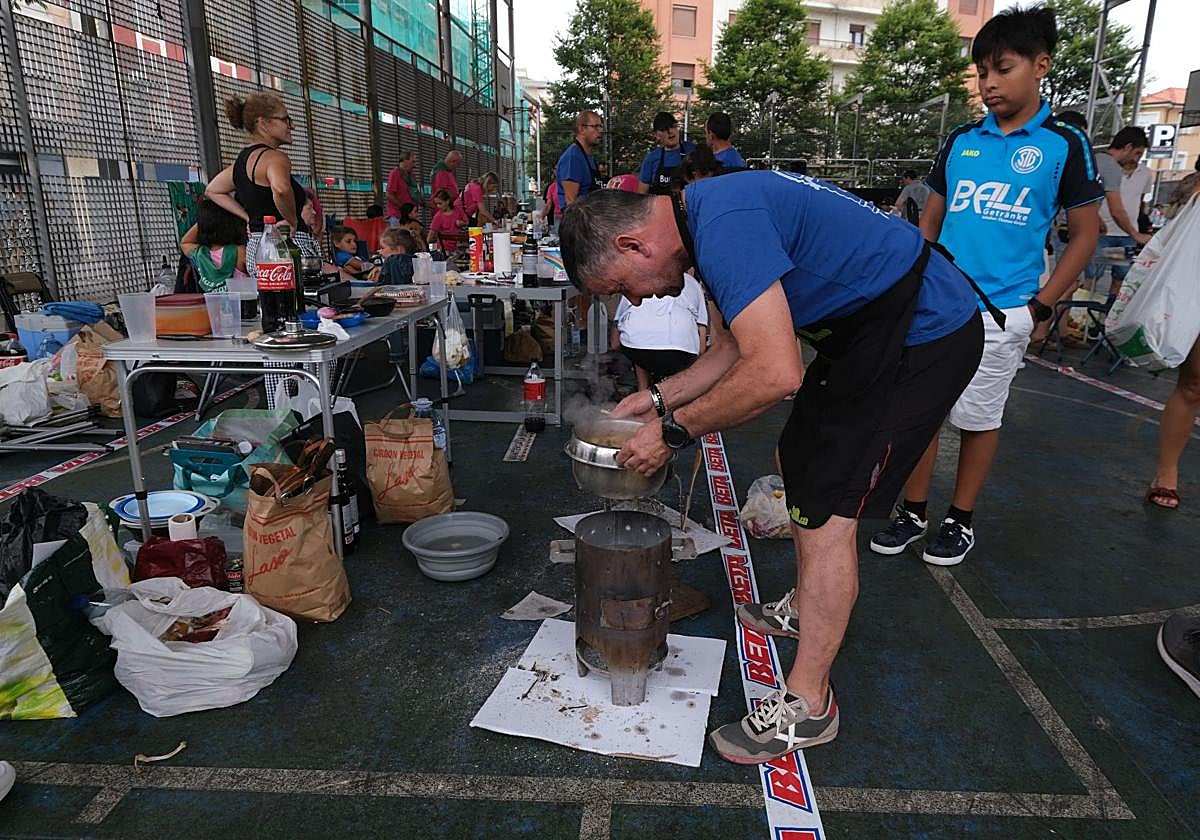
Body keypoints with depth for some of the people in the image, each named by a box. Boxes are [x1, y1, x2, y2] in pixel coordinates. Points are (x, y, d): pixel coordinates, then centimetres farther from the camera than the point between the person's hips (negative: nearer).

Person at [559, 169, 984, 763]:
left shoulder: (724, 226, -28)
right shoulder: (705, 220, 6)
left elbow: (775, 373, -34)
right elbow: (732, 349, 14)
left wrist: (673, 430, -22)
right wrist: (658, 398, 8)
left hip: (923, 335, -10)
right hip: (867, 329, 10)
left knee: (826, 509, -9)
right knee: (801, 463, 19)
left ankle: (806, 705, 6)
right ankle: (805, 607, 40)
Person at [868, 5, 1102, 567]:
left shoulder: (1063, 144, 0)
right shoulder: (961, 140, 9)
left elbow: (1085, 234, 4)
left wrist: (1040, 305, -4)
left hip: (1001, 312, -3)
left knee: (978, 417, 7)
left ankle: (961, 521, 24)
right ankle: (913, 515, 20)